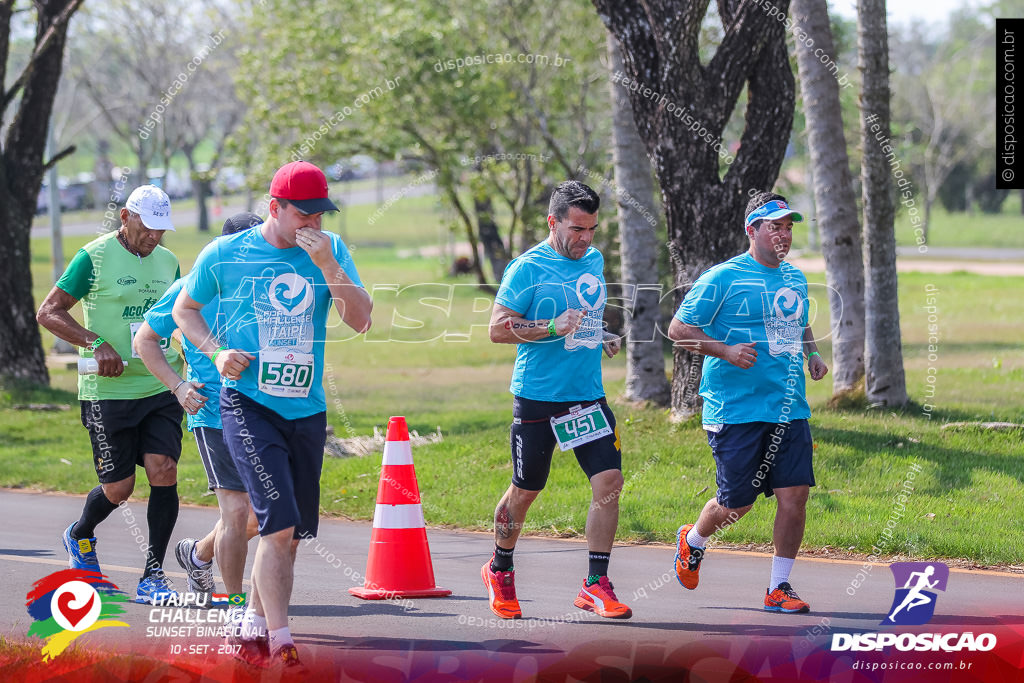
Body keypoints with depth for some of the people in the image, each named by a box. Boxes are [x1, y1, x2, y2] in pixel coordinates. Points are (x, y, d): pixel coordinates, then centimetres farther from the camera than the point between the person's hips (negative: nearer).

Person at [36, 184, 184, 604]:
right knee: (119, 487, 1)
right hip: (109, 392, -4)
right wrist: (97, 344, -17)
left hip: (162, 389, 4)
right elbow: (48, 313, -6)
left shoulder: (167, 262, 12)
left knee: (164, 472, -10)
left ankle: (152, 576, -3)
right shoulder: (94, 258, -6)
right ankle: (80, 536, 34)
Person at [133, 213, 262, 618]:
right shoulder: (192, 291, -6)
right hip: (214, 415, -5)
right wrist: (177, 387, -8)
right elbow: (145, 340, 4)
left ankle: (198, 554, 39)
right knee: (237, 511, -15)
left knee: (262, 515, 10)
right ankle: (236, 608, -2)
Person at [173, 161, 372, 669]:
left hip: (307, 410, 4)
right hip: (247, 403, -4)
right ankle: (280, 643, -15)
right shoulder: (225, 255, -3)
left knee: (290, 531, 10)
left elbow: (360, 321, -5)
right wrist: (216, 352, -5)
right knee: (279, 522, -17)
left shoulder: (330, 251, 4)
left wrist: (327, 265, -16)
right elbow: (185, 309, 12)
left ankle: (253, 629, 27)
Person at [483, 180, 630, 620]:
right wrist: (553, 329, -22)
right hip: (537, 398, -5)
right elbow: (498, 329, -12)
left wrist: (602, 337, 10)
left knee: (609, 481, -9)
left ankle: (595, 585, -3)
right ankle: (499, 571, 31)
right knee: (525, 490, 7)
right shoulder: (527, 268, -10)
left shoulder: (594, 261, 11)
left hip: (588, 397, 5)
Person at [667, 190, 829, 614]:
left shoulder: (795, 278, 14)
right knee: (737, 503, 0)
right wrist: (726, 351, -19)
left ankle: (778, 588, 6)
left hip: (789, 411, 6)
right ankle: (692, 541, 33)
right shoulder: (723, 278, -8)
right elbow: (678, 329, -7)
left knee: (795, 494, -4)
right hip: (737, 411, -6)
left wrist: (811, 353, 11)